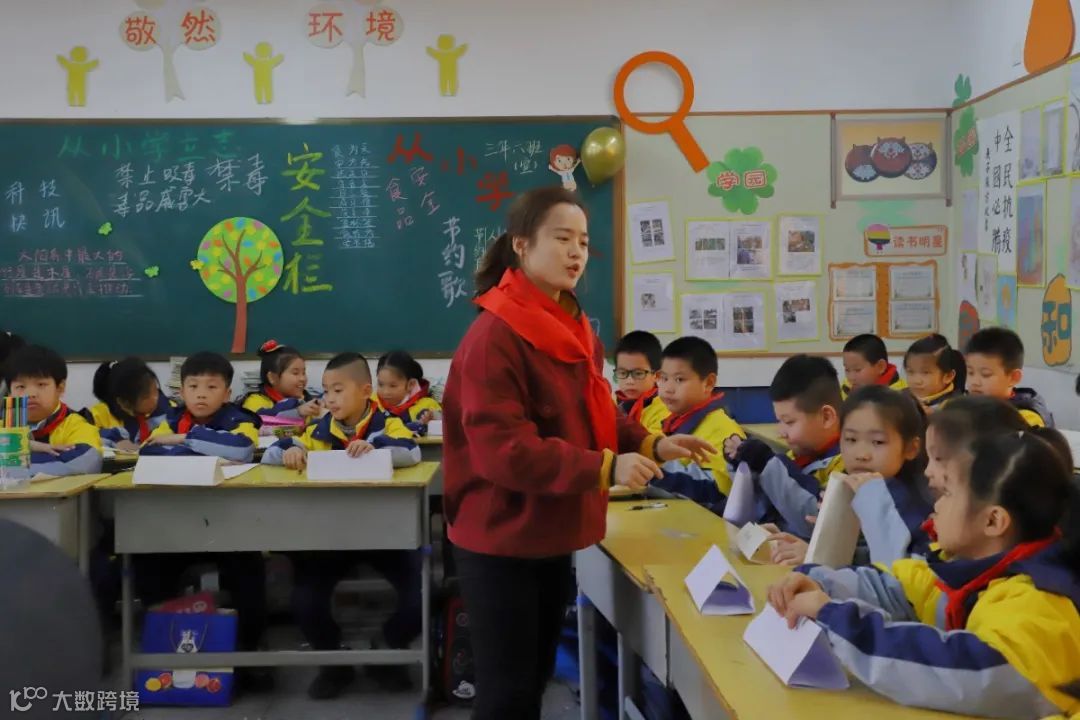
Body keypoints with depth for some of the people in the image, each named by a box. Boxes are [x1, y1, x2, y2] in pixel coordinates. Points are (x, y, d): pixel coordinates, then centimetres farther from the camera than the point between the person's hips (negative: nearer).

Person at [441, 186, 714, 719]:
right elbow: (502, 449, -27)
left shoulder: (571, 327, 9)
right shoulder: (495, 336, -21)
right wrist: (605, 469, -30)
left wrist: (651, 445, -3)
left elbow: (591, 418, 15)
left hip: (550, 537, 9)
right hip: (502, 541, -9)